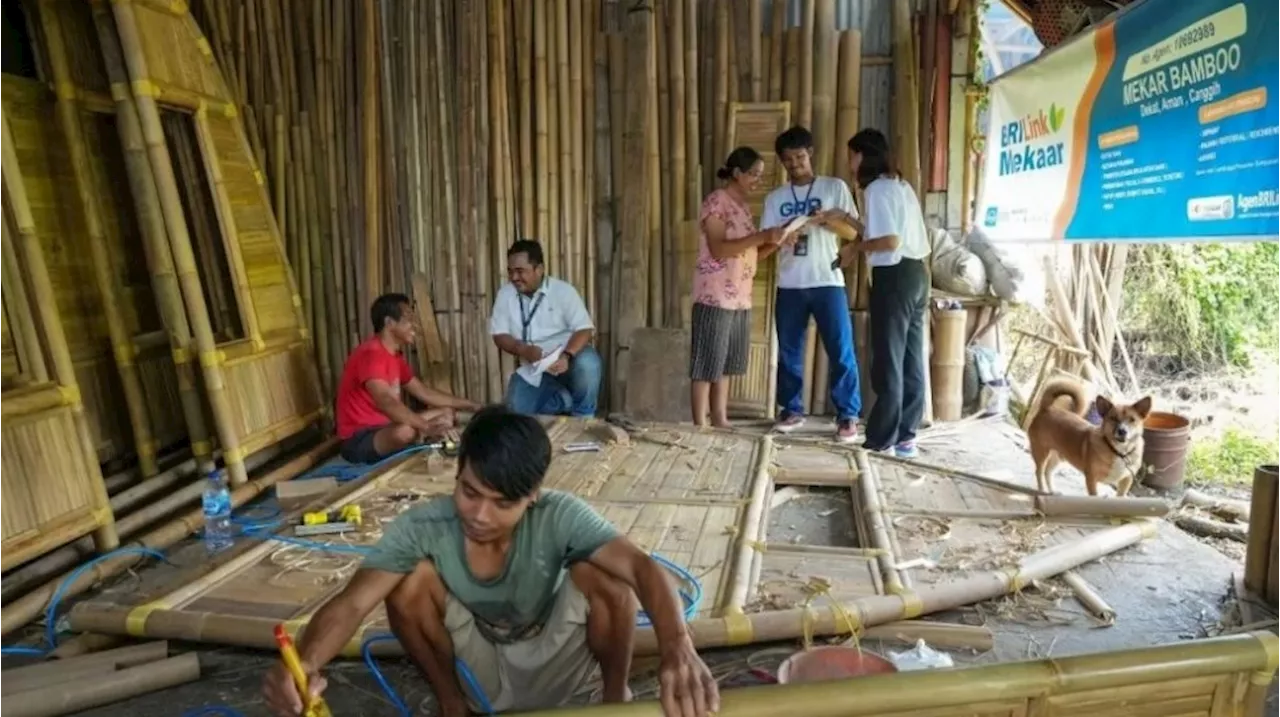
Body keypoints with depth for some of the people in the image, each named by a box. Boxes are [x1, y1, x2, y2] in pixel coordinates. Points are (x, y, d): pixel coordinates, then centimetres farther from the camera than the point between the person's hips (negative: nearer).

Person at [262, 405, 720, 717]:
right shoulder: (422, 527, -26)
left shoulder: (559, 516, -29)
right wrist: (305, 661, -58)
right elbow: (354, 601, -35)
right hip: (478, 667, 1)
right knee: (410, 577, -27)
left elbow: (641, 567, -43)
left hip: (551, 665, -1)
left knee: (600, 573, -31)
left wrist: (678, 647, -63)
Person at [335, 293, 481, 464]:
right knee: (405, 431, -40)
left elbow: (424, 393, 17)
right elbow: (385, 402, -37)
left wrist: (471, 405, 14)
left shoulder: (395, 355, 10)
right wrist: (428, 428, -47)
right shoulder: (371, 354, -21)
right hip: (358, 440, -10)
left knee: (447, 413, 11)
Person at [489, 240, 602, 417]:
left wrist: (566, 356, -39)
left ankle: (583, 418, -10)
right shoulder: (505, 294, -4)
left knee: (587, 363, -36)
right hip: (532, 369, 4)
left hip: (564, 361, -3)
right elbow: (499, 336, -3)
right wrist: (524, 350, -23)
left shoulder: (563, 291, -13)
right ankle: (564, 399, 11)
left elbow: (585, 329, -19)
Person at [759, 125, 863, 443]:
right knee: (789, 352, 7)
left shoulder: (835, 187, 5)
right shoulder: (774, 198, 11)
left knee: (841, 351, -4)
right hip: (789, 286, 3)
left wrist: (828, 219, -17)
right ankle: (792, 410, 21)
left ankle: (848, 416, 5)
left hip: (827, 282, -3)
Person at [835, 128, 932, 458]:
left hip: (894, 277, -9)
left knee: (888, 360, -3)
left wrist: (854, 246, -4)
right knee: (910, 360, 9)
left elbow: (890, 241, -19)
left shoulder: (877, 188, -10)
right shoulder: (901, 185, 19)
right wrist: (854, 223, 18)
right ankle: (905, 435, 15)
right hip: (915, 273, 9)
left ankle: (882, 439, 3)